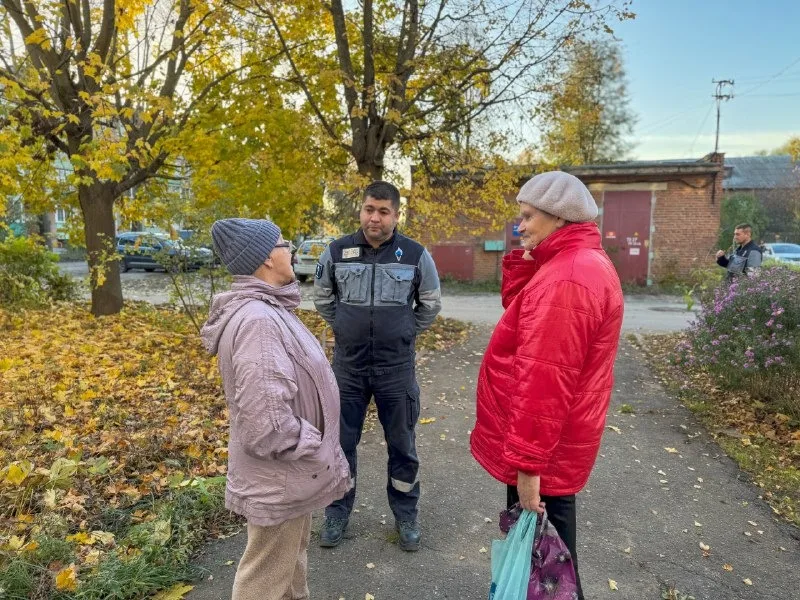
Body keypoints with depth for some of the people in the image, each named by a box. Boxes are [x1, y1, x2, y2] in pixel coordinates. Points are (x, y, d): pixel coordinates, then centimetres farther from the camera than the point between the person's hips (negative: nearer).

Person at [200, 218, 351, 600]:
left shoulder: (267, 309, 4)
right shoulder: (257, 321, -29)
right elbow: (268, 425, -32)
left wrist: (318, 452, 13)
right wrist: (325, 457, -18)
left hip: (288, 472, 10)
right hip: (278, 479, -9)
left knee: (291, 561, 30)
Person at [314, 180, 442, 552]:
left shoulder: (416, 255, -7)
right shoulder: (336, 252, -4)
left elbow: (430, 304, 9)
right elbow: (322, 297, 13)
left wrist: (404, 333, 7)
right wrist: (344, 328, 9)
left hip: (396, 368, -1)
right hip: (348, 366, 1)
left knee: (402, 446, 12)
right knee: (341, 443, 13)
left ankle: (406, 517, 32)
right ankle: (337, 514, 32)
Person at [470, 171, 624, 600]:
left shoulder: (565, 278, -25)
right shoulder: (587, 263, 10)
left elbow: (545, 379, -28)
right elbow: (522, 313, 12)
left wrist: (527, 461, -25)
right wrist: (523, 261, -2)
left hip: (542, 448, -10)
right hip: (555, 441, 10)